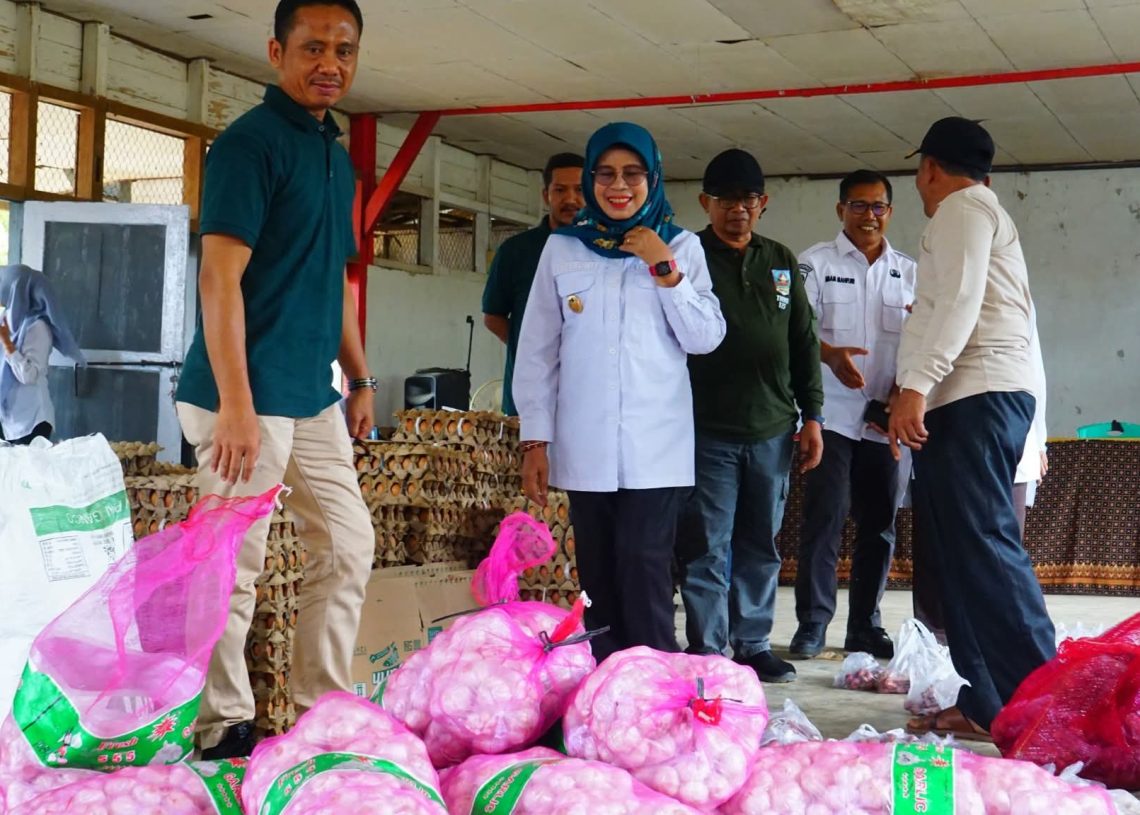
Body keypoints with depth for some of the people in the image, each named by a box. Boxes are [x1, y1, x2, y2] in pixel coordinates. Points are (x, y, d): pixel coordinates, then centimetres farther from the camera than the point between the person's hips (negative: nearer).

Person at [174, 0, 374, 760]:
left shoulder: (337, 156, 15)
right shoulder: (250, 142, -11)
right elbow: (220, 278, -18)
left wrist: (360, 378, 20)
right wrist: (236, 405, -23)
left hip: (314, 399, 9)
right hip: (251, 398, -9)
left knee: (349, 546, 14)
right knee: (234, 569, -1)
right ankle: (225, 732, 12)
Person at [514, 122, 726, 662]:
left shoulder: (681, 247, 7)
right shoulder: (562, 248, 8)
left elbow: (705, 338, 1)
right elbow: (537, 351, 8)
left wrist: (664, 269, -8)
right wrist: (535, 440, 3)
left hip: (656, 449, -1)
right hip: (585, 448, 1)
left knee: (645, 575, -10)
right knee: (598, 578, 3)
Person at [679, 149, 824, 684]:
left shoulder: (780, 262, 15)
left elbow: (803, 342, 17)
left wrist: (811, 414, 12)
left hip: (773, 429, 5)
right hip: (709, 431, -4)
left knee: (761, 546, 10)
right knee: (708, 548, -2)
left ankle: (753, 645, 19)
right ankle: (706, 652, 4)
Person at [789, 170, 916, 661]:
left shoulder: (908, 272, 12)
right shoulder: (817, 262, 1)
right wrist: (831, 355, -26)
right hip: (831, 413, -4)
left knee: (879, 524, 6)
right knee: (824, 518, -7)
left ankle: (865, 625, 15)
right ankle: (812, 624, 0)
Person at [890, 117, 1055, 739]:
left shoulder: (961, 208, -1)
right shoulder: (985, 210, 30)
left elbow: (960, 301, -16)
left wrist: (915, 385, -22)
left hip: (972, 397, -10)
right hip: (977, 398, 10)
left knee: (983, 547, -15)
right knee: (964, 550, 4)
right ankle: (984, 703, 0)